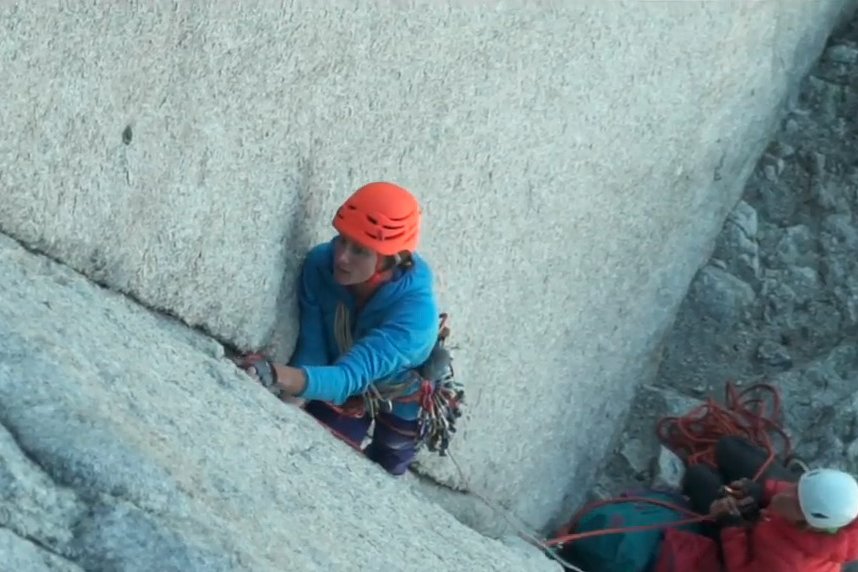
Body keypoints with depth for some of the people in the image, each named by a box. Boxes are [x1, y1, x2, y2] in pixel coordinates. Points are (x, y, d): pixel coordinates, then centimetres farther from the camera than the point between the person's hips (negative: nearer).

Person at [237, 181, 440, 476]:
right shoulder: (320, 265, -33)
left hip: (401, 397, -2)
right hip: (348, 386, 2)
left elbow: (351, 375, -54)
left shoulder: (416, 309, -45)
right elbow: (312, 350, -31)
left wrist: (276, 376, -72)